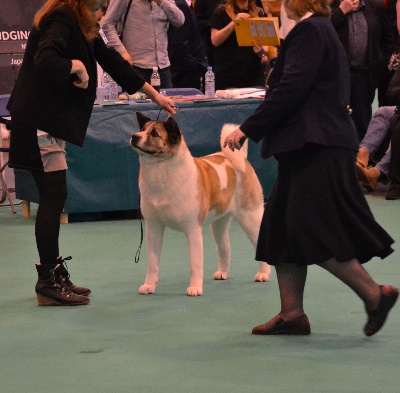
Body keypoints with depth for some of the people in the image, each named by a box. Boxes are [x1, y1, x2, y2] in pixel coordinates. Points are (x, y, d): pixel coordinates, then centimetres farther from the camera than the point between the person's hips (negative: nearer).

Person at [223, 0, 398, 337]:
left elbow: (291, 90, -20)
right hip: (308, 147, 11)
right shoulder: (321, 30, 18)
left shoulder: (309, 31, -13)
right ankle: (292, 314, 11)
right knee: (281, 227, 9)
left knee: (313, 230, -10)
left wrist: (248, 129, -16)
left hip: (318, 148, -11)